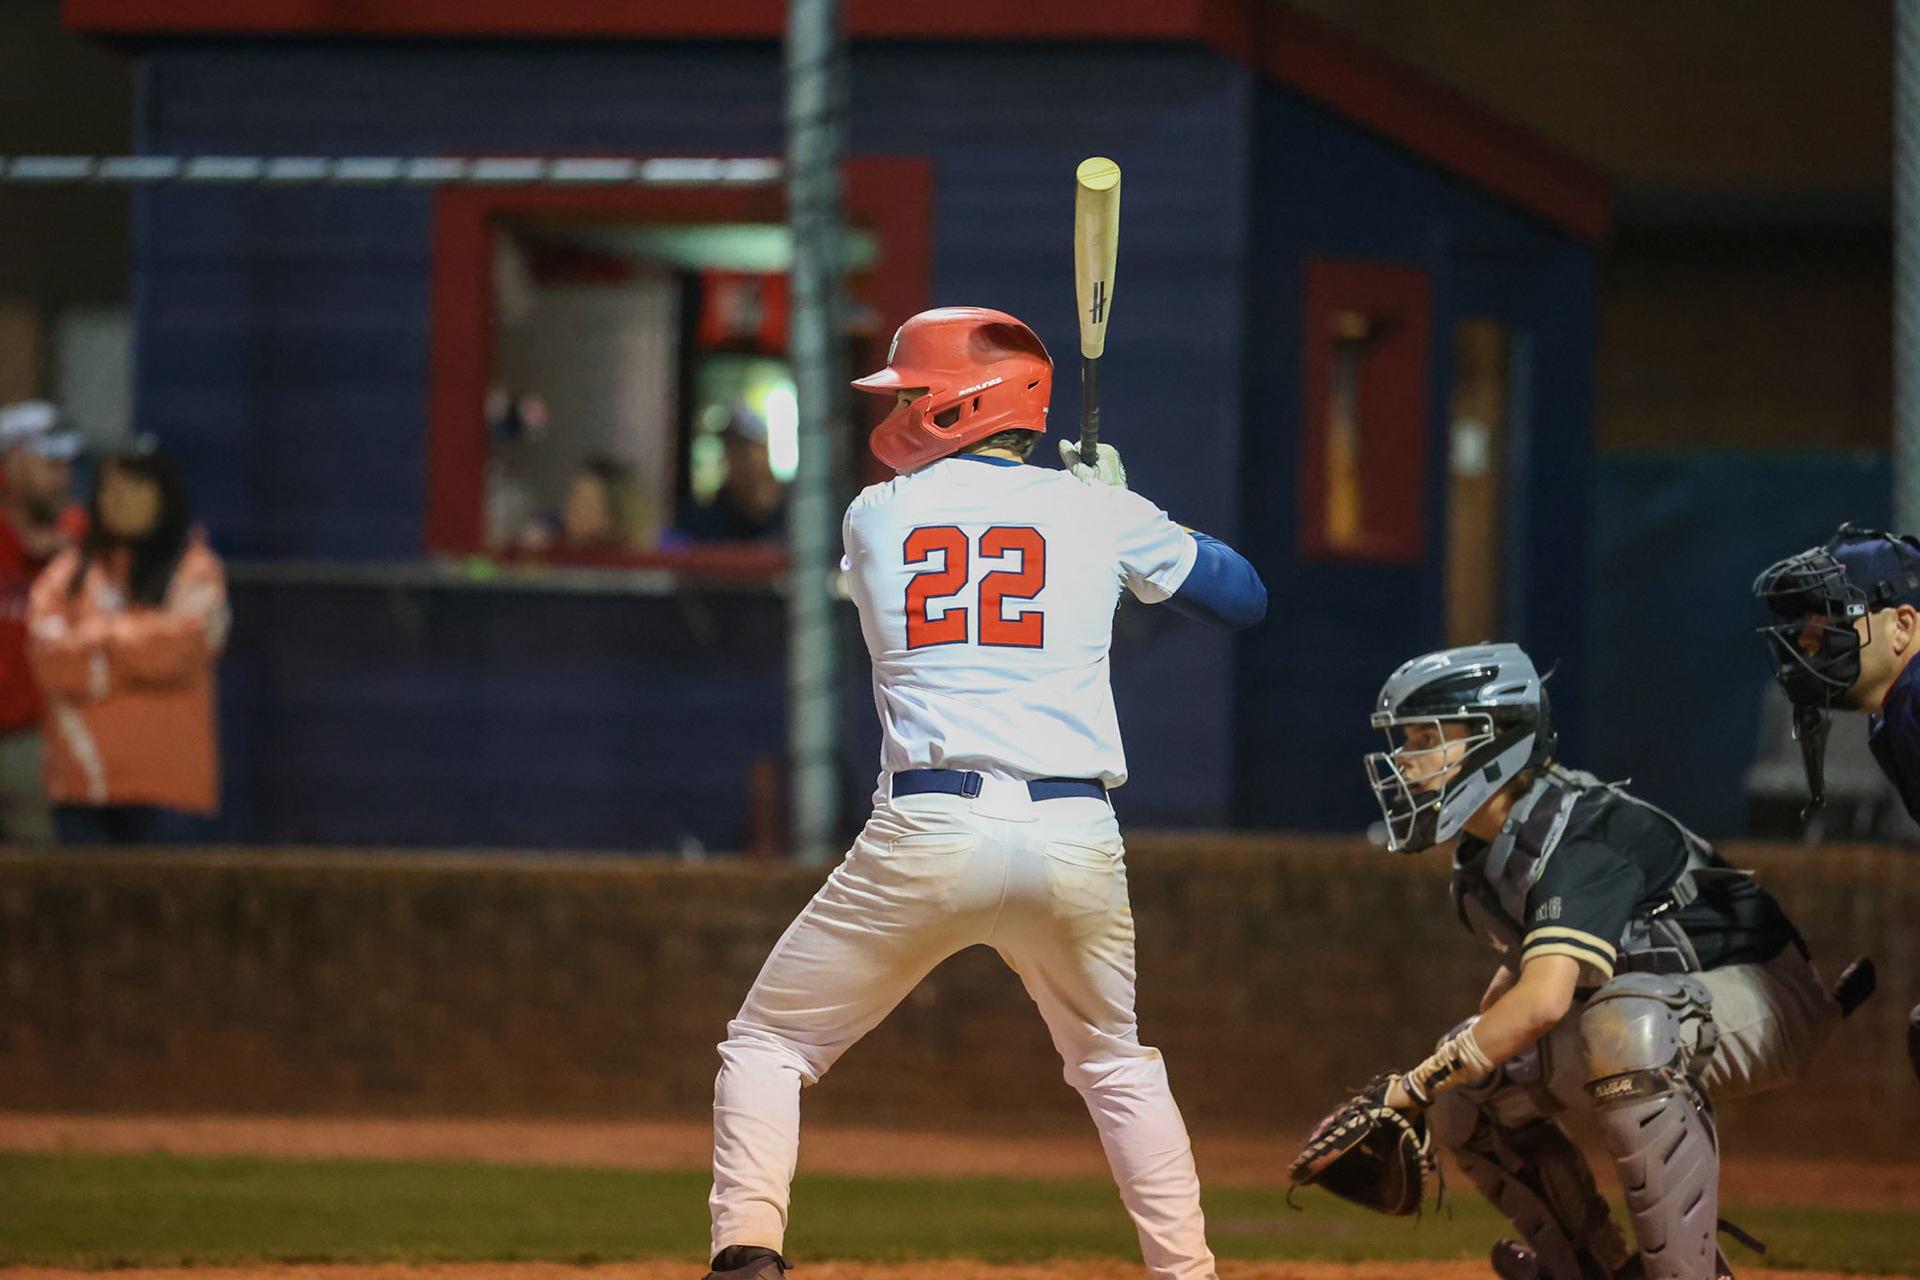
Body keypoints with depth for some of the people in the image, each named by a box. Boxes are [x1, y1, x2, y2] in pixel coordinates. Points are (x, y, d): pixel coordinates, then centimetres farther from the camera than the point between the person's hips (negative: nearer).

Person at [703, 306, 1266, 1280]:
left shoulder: (872, 517, 8)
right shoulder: (1094, 511, 8)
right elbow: (1243, 597, 20)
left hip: (927, 835, -2)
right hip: (1073, 838, 2)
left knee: (768, 1046, 10)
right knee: (1115, 1063, 26)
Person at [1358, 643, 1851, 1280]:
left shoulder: (1582, 836, -28)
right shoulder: (1483, 854, 1)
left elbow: (1542, 1001, -39)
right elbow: (1527, 967, 19)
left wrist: (1418, 1083, -32)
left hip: (1760, 996, -10)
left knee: (1622, 1025, -40)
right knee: (1466, 1091, 2)